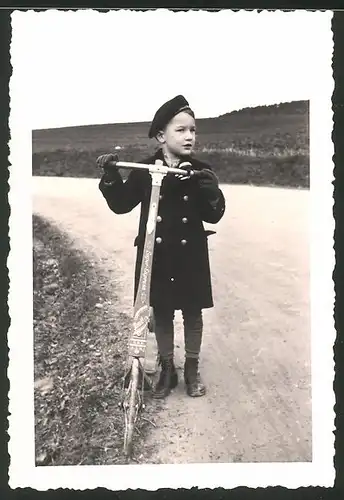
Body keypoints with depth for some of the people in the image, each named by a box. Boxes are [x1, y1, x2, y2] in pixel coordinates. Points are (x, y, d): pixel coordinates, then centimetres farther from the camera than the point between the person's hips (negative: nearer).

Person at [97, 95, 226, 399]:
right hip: (156, 255, 0)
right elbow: (121, 205, 1)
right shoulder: (144, 171, -4)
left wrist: (212, 192, -25)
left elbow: (214, 216, -6)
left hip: (191, 256, 0)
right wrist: (110, 176, -14)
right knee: (162, 315, 13)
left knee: (193, 314, 12)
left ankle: (192, 370, 32)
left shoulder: (201, 172, -4)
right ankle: (167, 370, 31)